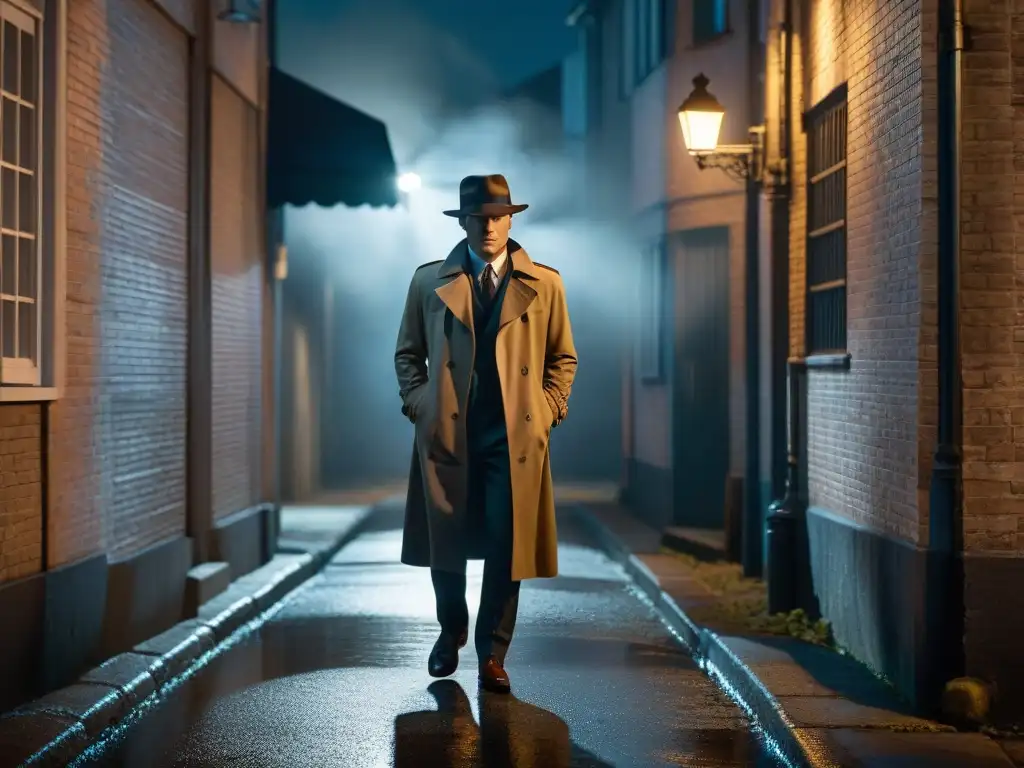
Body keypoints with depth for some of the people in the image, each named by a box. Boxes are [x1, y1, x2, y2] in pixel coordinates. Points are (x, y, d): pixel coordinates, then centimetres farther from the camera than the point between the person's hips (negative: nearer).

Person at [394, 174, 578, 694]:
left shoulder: (544, 284, 7)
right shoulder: (429, 281, 8)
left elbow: (562, 357, 13)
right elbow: (407, 353, 15)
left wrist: (548, 409, 2)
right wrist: (419, 405, 3)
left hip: (515, 436, -1)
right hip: (446, 433, 1)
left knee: (507, 547, -4)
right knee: (445, 543, 8)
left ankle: (492, 654, 9)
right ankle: (451, 631, 34)